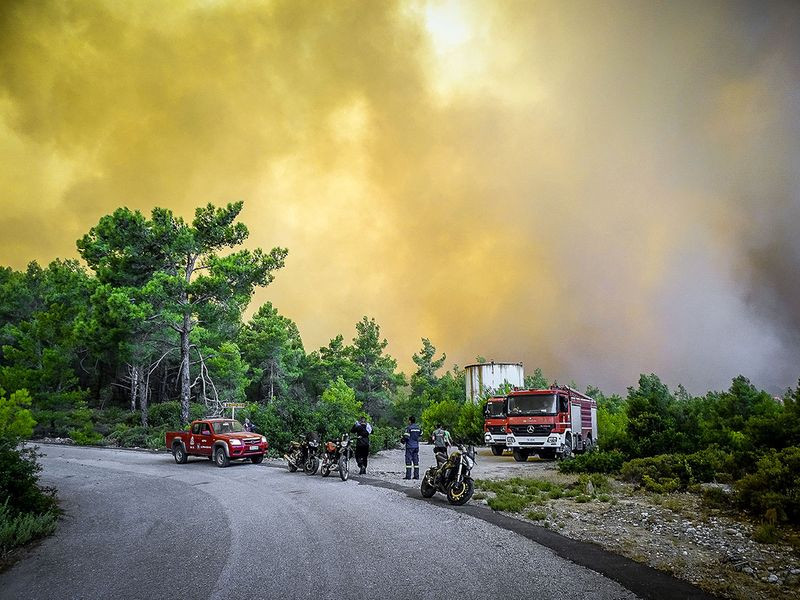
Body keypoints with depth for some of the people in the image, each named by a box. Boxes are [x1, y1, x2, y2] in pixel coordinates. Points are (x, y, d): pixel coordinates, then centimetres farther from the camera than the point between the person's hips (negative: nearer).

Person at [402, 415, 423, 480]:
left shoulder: (409, 428, -12)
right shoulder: (419, 428, 7)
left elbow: (406, 437, -15)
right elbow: (420, 435, 19)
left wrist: (403, 441, 4)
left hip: (410, 446, -6)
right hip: (416, 446, 6)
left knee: (408, 460, -3)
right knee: (416, 461, 9)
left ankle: (408, 476, -5)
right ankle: (416, 475, 9)